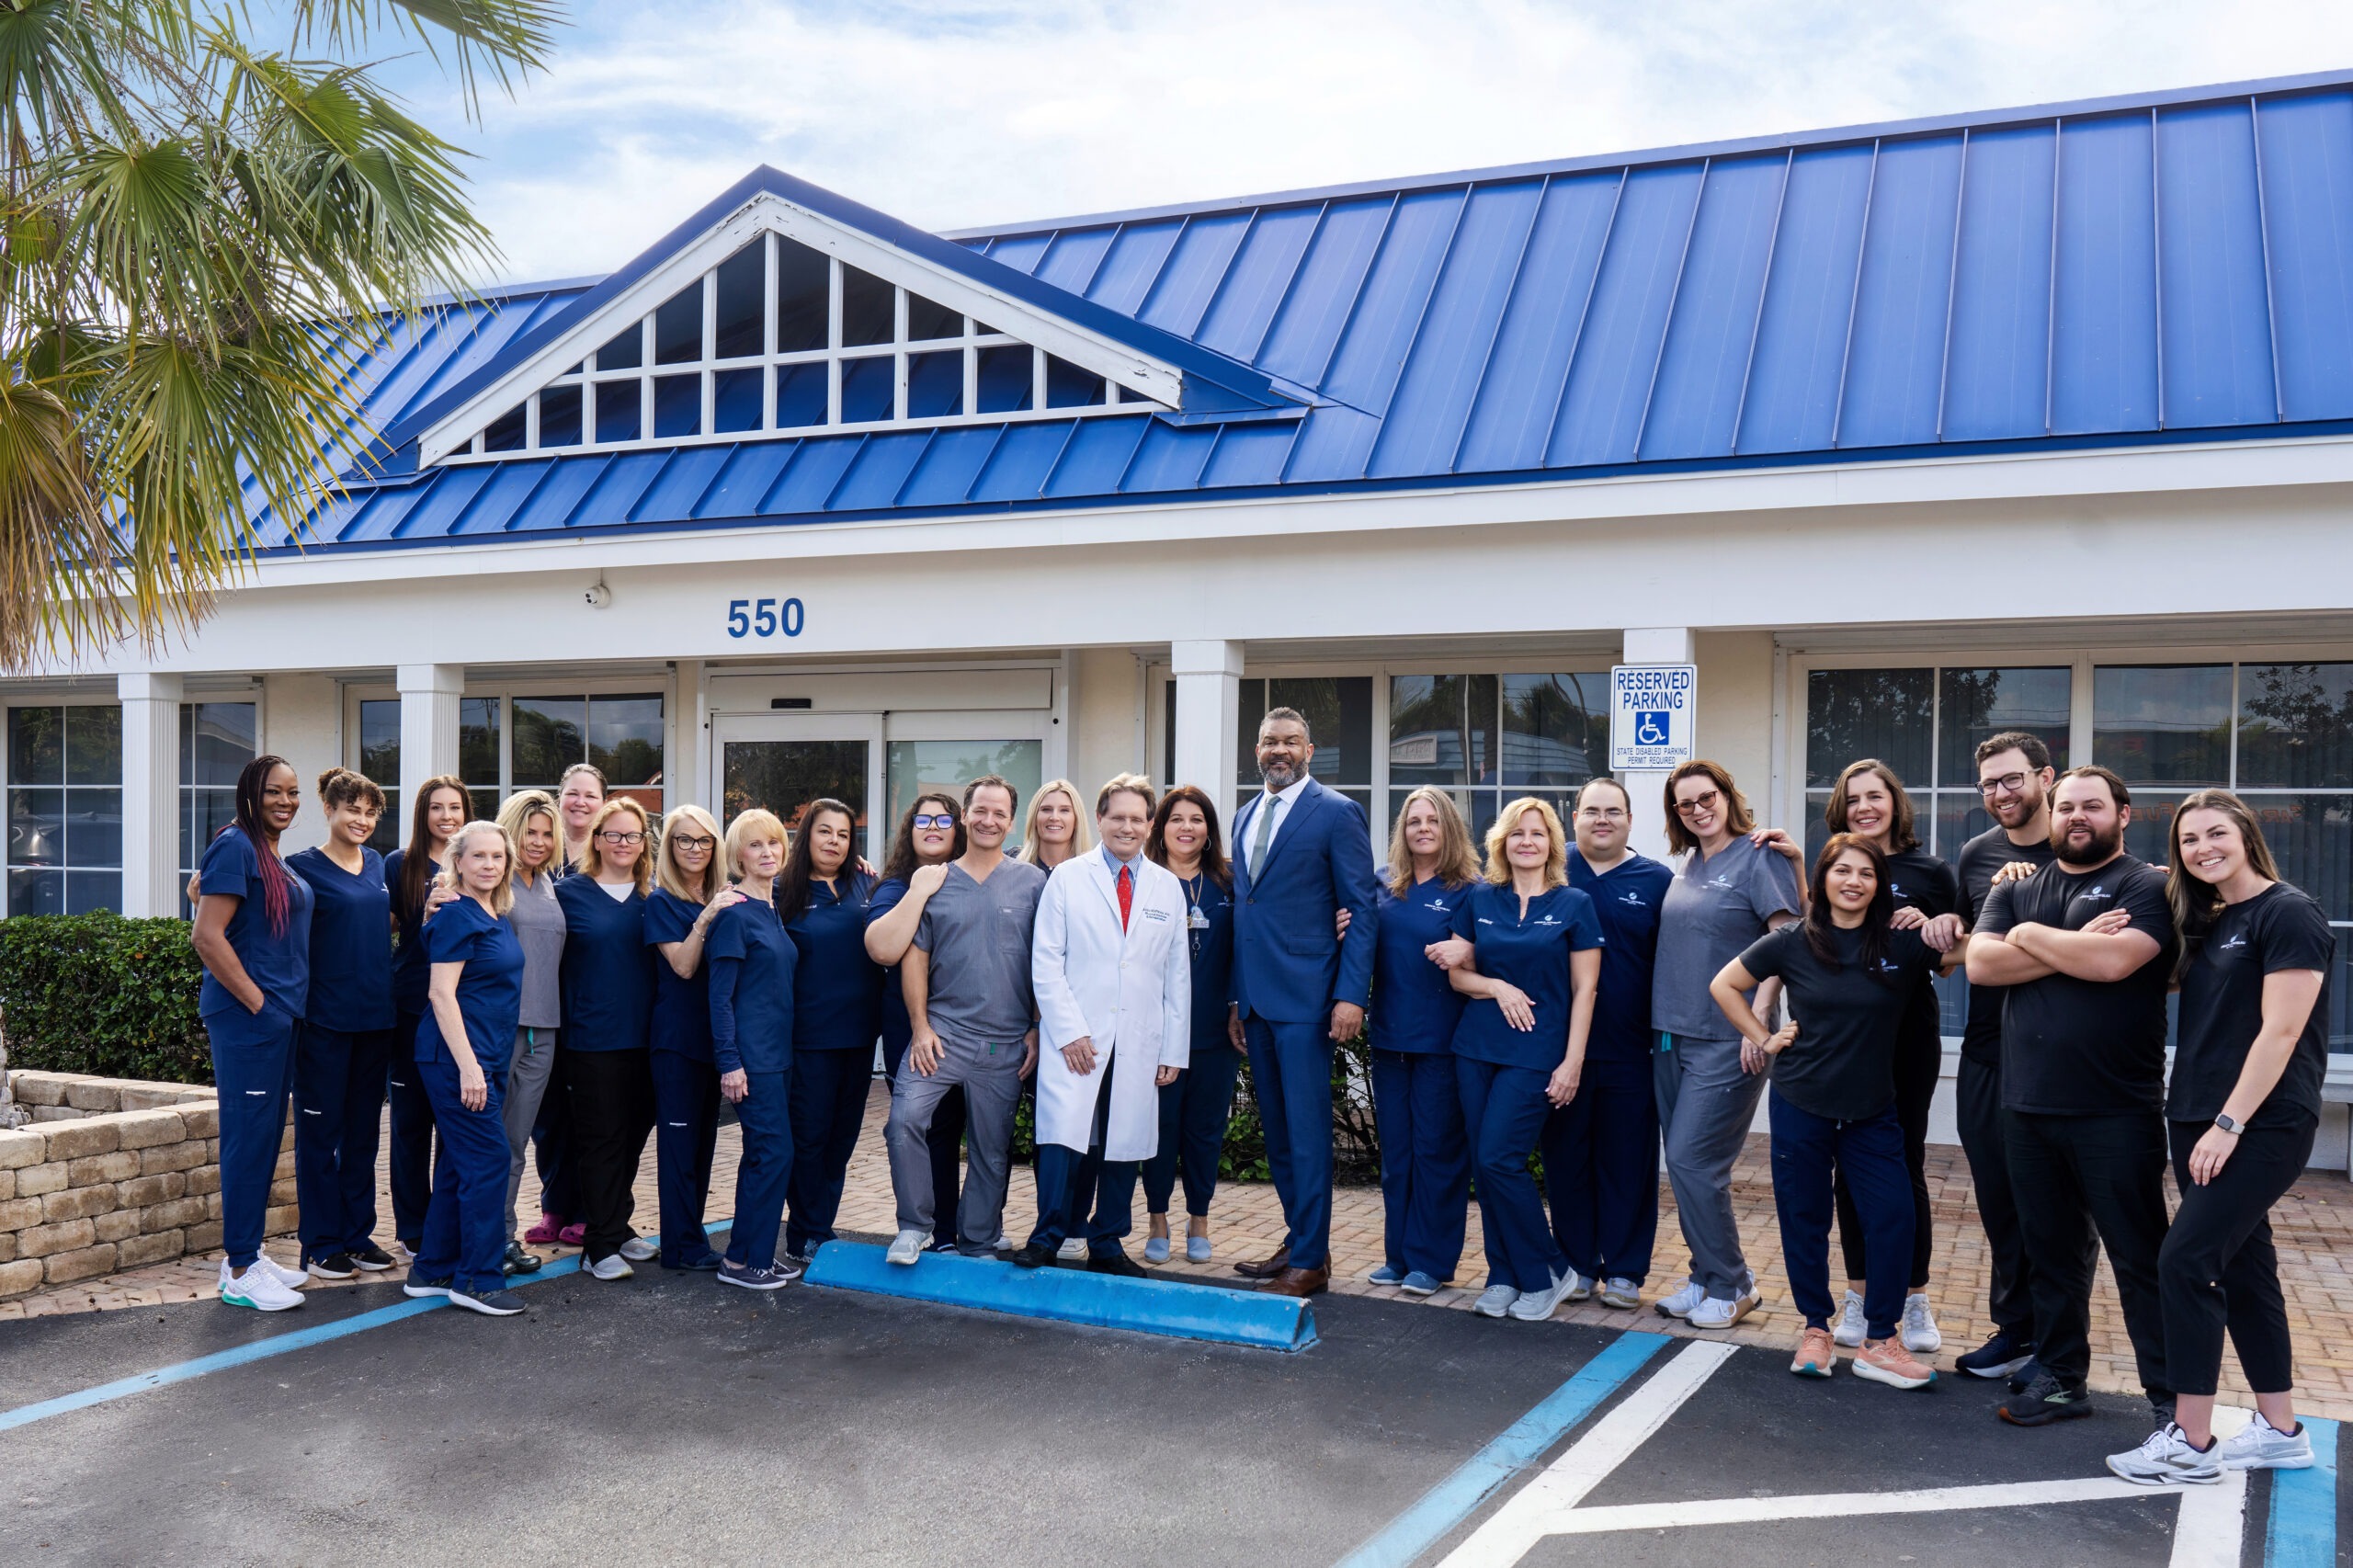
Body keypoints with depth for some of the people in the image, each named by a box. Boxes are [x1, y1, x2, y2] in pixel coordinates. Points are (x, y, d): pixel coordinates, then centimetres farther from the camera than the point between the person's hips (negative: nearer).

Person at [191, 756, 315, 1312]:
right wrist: (255, 999, -15)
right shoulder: (235, 846, -12)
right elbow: (207, 936, -18)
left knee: (266, 1135, 13)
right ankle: (239, 1272, 3)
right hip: (247, 1017, -9)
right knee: (249, 1135, -4)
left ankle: (250, 1253, 23)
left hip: (281, 1016, 9)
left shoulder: (275, 857, 15)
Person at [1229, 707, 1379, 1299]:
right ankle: (1298, 1239, 25)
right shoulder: (1246, 816, 16)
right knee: (1276, 1130, 14)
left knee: (1307, 1130, -4)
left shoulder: (1337, 813, -5)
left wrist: (1351, 995, -16)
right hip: (1256, 996, 7)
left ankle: (1310, 1260, 4)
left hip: (1304, 995, -7)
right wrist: (1236, 997, 15)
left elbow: (1363, 909, -8)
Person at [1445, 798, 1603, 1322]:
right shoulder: (1479, 899, 7)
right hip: (1476, 1047, 4)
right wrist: (1497, 988, -9)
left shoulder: (1573, 904, -1)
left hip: (1537, 1053, -4)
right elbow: (1457, 972, 11)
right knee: (1484, 1163, 3)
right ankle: (1504, 1277, 16)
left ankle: (1548, 1275, 5)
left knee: (1499, 1158, -12)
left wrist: (1572, 1062, -8)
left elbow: (1583, 990, -2)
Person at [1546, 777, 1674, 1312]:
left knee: (1627, 1161, 5)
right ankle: (1575, 1267, 21)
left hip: (1629, 1049, -1)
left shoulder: (1657, 881, 3)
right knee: (1565, 1158, 9)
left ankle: (1624, 1272, 16)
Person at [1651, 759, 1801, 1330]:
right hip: (1672, 1035, 7)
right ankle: (1706, 1279, 21)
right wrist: (1659, 1021, 14)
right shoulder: (1687, 864, 13)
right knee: (1686, 1164, 10)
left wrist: (1757, 1019, -20)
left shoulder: (1759, 858, -8)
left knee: (1691, 1160, -9)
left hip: (1726, 1041, -7)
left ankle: (1732, 1286, 6)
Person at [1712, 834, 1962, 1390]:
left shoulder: (1902, 942, -5)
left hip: (1872, 1111, 0)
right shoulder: (1793, 943, -3)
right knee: (1804, 1220, 7)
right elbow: (1724, 985, 6)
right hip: (1801, 1107, 0)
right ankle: (1816, 1329, 23)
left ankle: (1878, 1342, 8)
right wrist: (1763, 1039, 0)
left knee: (1892, 1218, -6)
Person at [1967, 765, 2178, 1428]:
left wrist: (2031, 936, -6)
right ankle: (2061, 1379, 26)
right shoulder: (2016, 891, 13)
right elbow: (1980, 964, -3)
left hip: (2117, 1112, -5)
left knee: (2140, 1259, 1)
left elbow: (2115, 960, -21)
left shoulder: (2148, 887, -3)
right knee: (2052, 1252, 14)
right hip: (2028, 1109, 5)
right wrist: (2075, 946, -11)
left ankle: (2171, 1398, 10)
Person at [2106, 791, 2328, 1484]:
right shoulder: (2207, 922, 14)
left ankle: (2189, 1445, -6)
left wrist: (2230, 1124, -19)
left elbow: (2280, 1030, -16)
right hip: (2200, 1122, 8)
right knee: (2243, 1269, 12)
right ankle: (2280, 1431, 22)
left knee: (2185, 1260, -12)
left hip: (2263, 1125, -8)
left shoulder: (2288, 913, -10)